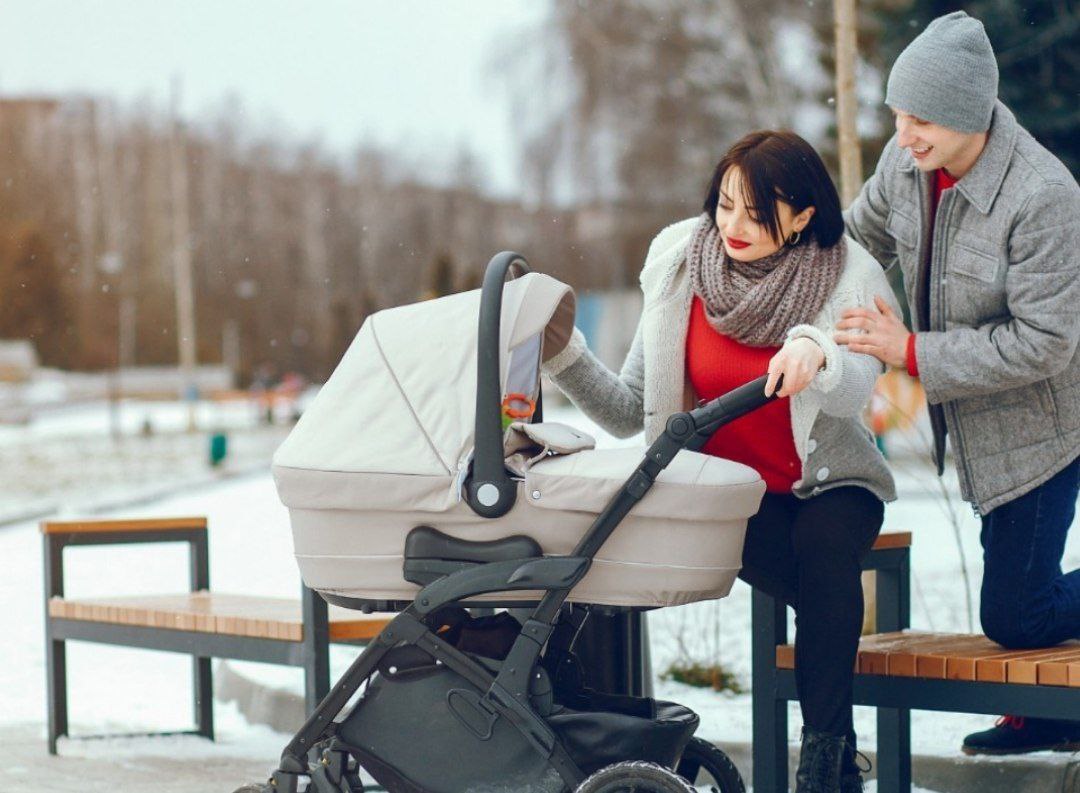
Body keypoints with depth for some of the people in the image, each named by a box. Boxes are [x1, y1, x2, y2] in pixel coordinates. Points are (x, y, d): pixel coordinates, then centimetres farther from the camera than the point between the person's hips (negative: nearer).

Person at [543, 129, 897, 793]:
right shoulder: (680, 265, -4)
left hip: (829, 485, -1)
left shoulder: (848, 276, -10)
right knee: (828, 589, -29)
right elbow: (630, 411, -4)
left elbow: (853, 391, -30)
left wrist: (815, 352, -52)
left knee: (823, 547, -33)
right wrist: (565, 354, -20)